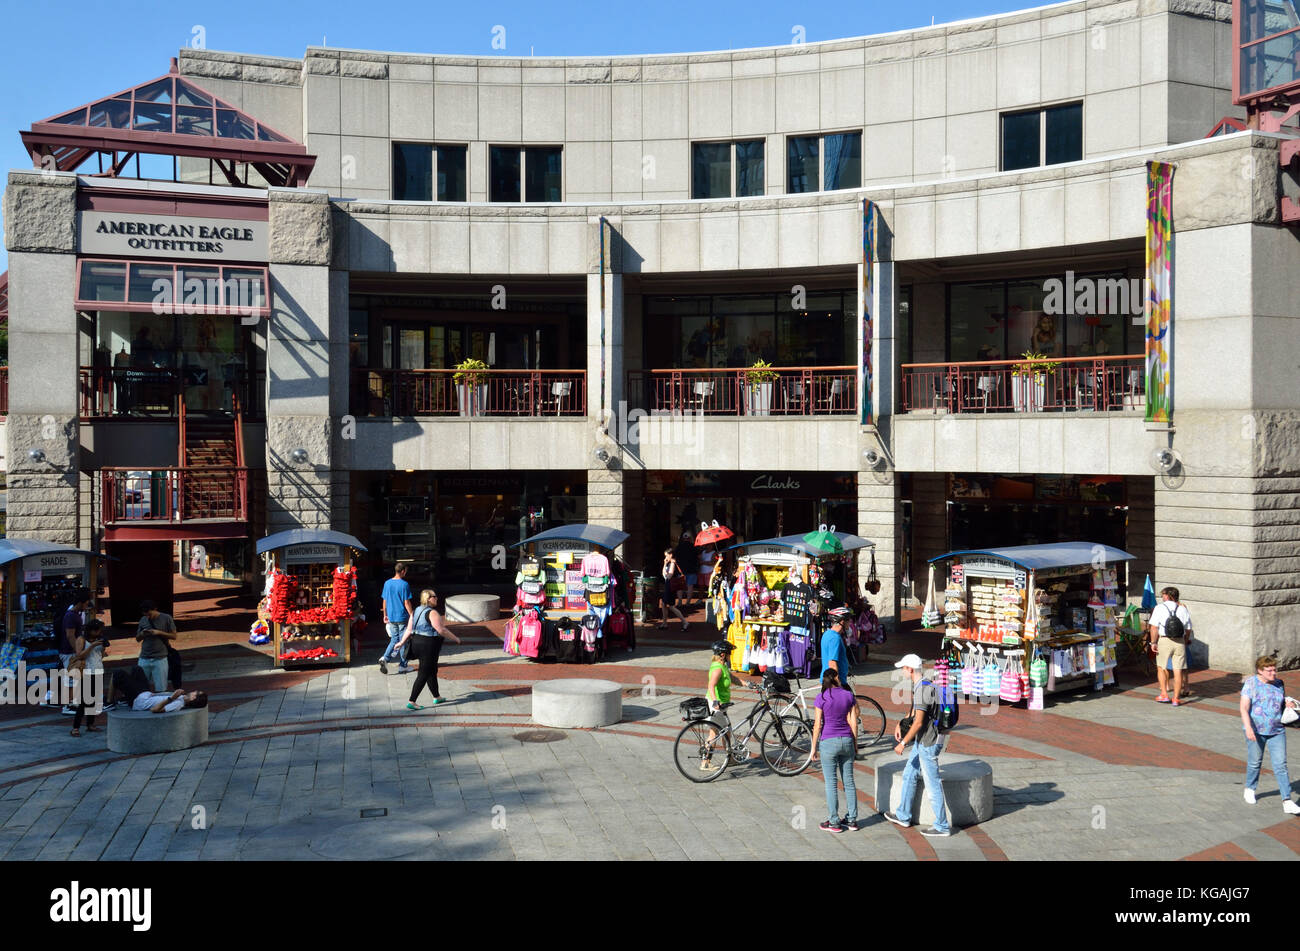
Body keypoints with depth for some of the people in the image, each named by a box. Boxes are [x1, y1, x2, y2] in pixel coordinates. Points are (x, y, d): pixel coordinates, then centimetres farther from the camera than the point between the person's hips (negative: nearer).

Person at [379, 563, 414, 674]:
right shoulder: (404, 584, -14)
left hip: (391, 617, 5)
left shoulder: (387, 583, 4)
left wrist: (385, 615, 19)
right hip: (402, 617, -5)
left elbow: (384, 601, 10)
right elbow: (406, 603, -14)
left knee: (394, 639, 15)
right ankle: (402, 666, 12)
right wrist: (412, 616, -6)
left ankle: (385, 658, -7)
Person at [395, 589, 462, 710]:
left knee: (432, 671, 21)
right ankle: (411, 702, -5)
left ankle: (437, 697, 32)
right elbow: (441, 630, -18)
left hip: (416, 643, 9)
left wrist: (402, 642, 16)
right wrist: (455, 638, -9)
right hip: (428, 646, -9)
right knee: (424, 675, -3)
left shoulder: (416, 611, 9)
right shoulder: (432, 613, -17)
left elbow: (409, 629, 8)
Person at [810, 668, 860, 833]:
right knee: (848, 782, 11)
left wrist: (814, 747, 0)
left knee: (831, 784, 3)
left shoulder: (821, 698, -8)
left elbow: (817, 725, -8)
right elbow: (853, 722, 2)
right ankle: (852, 820, 16)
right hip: (847, 741, 4)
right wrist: (855, 744, 12)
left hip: (829, 742, -3)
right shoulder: (849, 695, 0)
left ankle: (834, 822, 7)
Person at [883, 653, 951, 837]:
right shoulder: (917, 685, 8)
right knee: (909, 776, 20)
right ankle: (903, 816, 32)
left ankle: (942, 826, 8)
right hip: (921, 741, 10)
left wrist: (903, 743, -18)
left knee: (933, 785, -1)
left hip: (928, 744, -10)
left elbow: (918, 722, -24)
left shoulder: (922, 690, -23)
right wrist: (900, 723, 20)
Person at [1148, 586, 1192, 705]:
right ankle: (1176, 698, 8)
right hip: (1180, 642, 3)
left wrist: (1153, 642, -3)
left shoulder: (1160, 607, -1)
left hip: (1164, 640, -3)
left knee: (1161, 668, 14)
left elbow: (1154, 627, -8)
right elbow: (1188, 630, 10)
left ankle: (1164, 694, 11)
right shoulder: (1183, 609, 8)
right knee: (1178, 670, 5)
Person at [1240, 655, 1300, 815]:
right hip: (1256, 730, -3)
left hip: (1277, 731, 4)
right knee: (1255, 762, 10)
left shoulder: (1278, 684, 7)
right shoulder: (1251, 683, -9)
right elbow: (1244, 708, -15)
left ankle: (1287, 802, -4)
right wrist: (1248, 728, -26)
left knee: (1281, 765, -3)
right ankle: (1249, 789, 34)